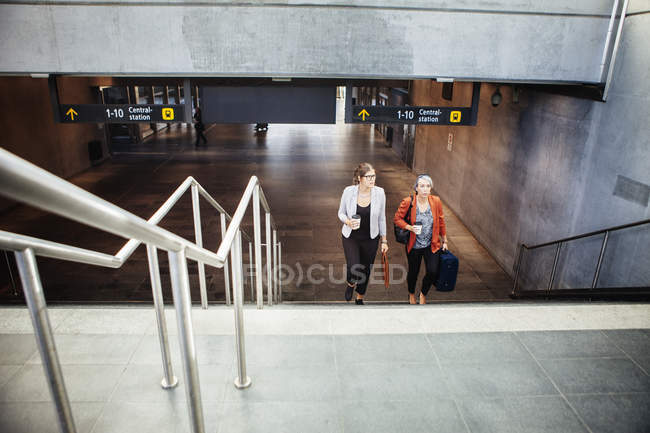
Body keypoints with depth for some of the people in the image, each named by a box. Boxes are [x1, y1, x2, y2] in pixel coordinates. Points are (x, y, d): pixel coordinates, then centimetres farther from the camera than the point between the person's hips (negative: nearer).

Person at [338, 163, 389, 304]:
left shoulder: (379, 193, -11)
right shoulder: (349, 191, -14)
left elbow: (381, 218, 0)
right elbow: (341, 213, 0)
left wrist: (384, 240, 4)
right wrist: (348, 222, -23)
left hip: (370, 239, 2)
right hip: (351, 238, -2)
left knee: (365, 270, 14)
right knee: (354, 269, -16)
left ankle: (360, 298, 44)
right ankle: (350, 284, 24)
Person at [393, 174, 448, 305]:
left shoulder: (436, 201, -7)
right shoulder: (408, 202, -15)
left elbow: (441, 222, 5)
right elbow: (397, 218, -5)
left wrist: (444, 241, 12)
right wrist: (410, 227, -22)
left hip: (432, 245, 1)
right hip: (414, 246, -1)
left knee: (433, 272, -10)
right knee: (413, 272, 13)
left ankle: (423, 294, 24)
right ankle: (411, 294, 47)